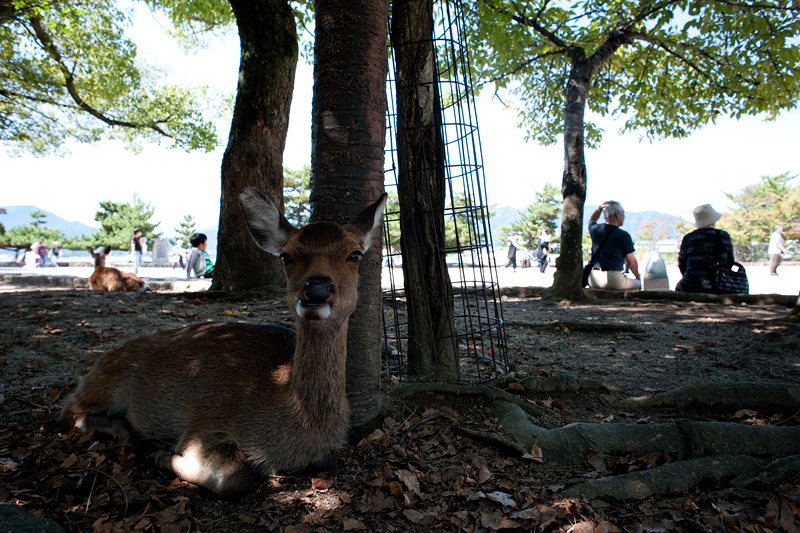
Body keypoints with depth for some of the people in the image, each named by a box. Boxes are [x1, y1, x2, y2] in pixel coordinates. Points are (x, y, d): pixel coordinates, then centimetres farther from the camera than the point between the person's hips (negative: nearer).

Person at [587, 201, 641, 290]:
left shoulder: (595, 229, 4)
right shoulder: (624, 235, -8)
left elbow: (592, 220, 33)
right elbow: (631, 262, -2)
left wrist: (600, 208, 17)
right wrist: (638, 277, 15)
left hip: (594, 280, 5)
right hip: (614, 278, -5)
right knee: (641, 285, 13)